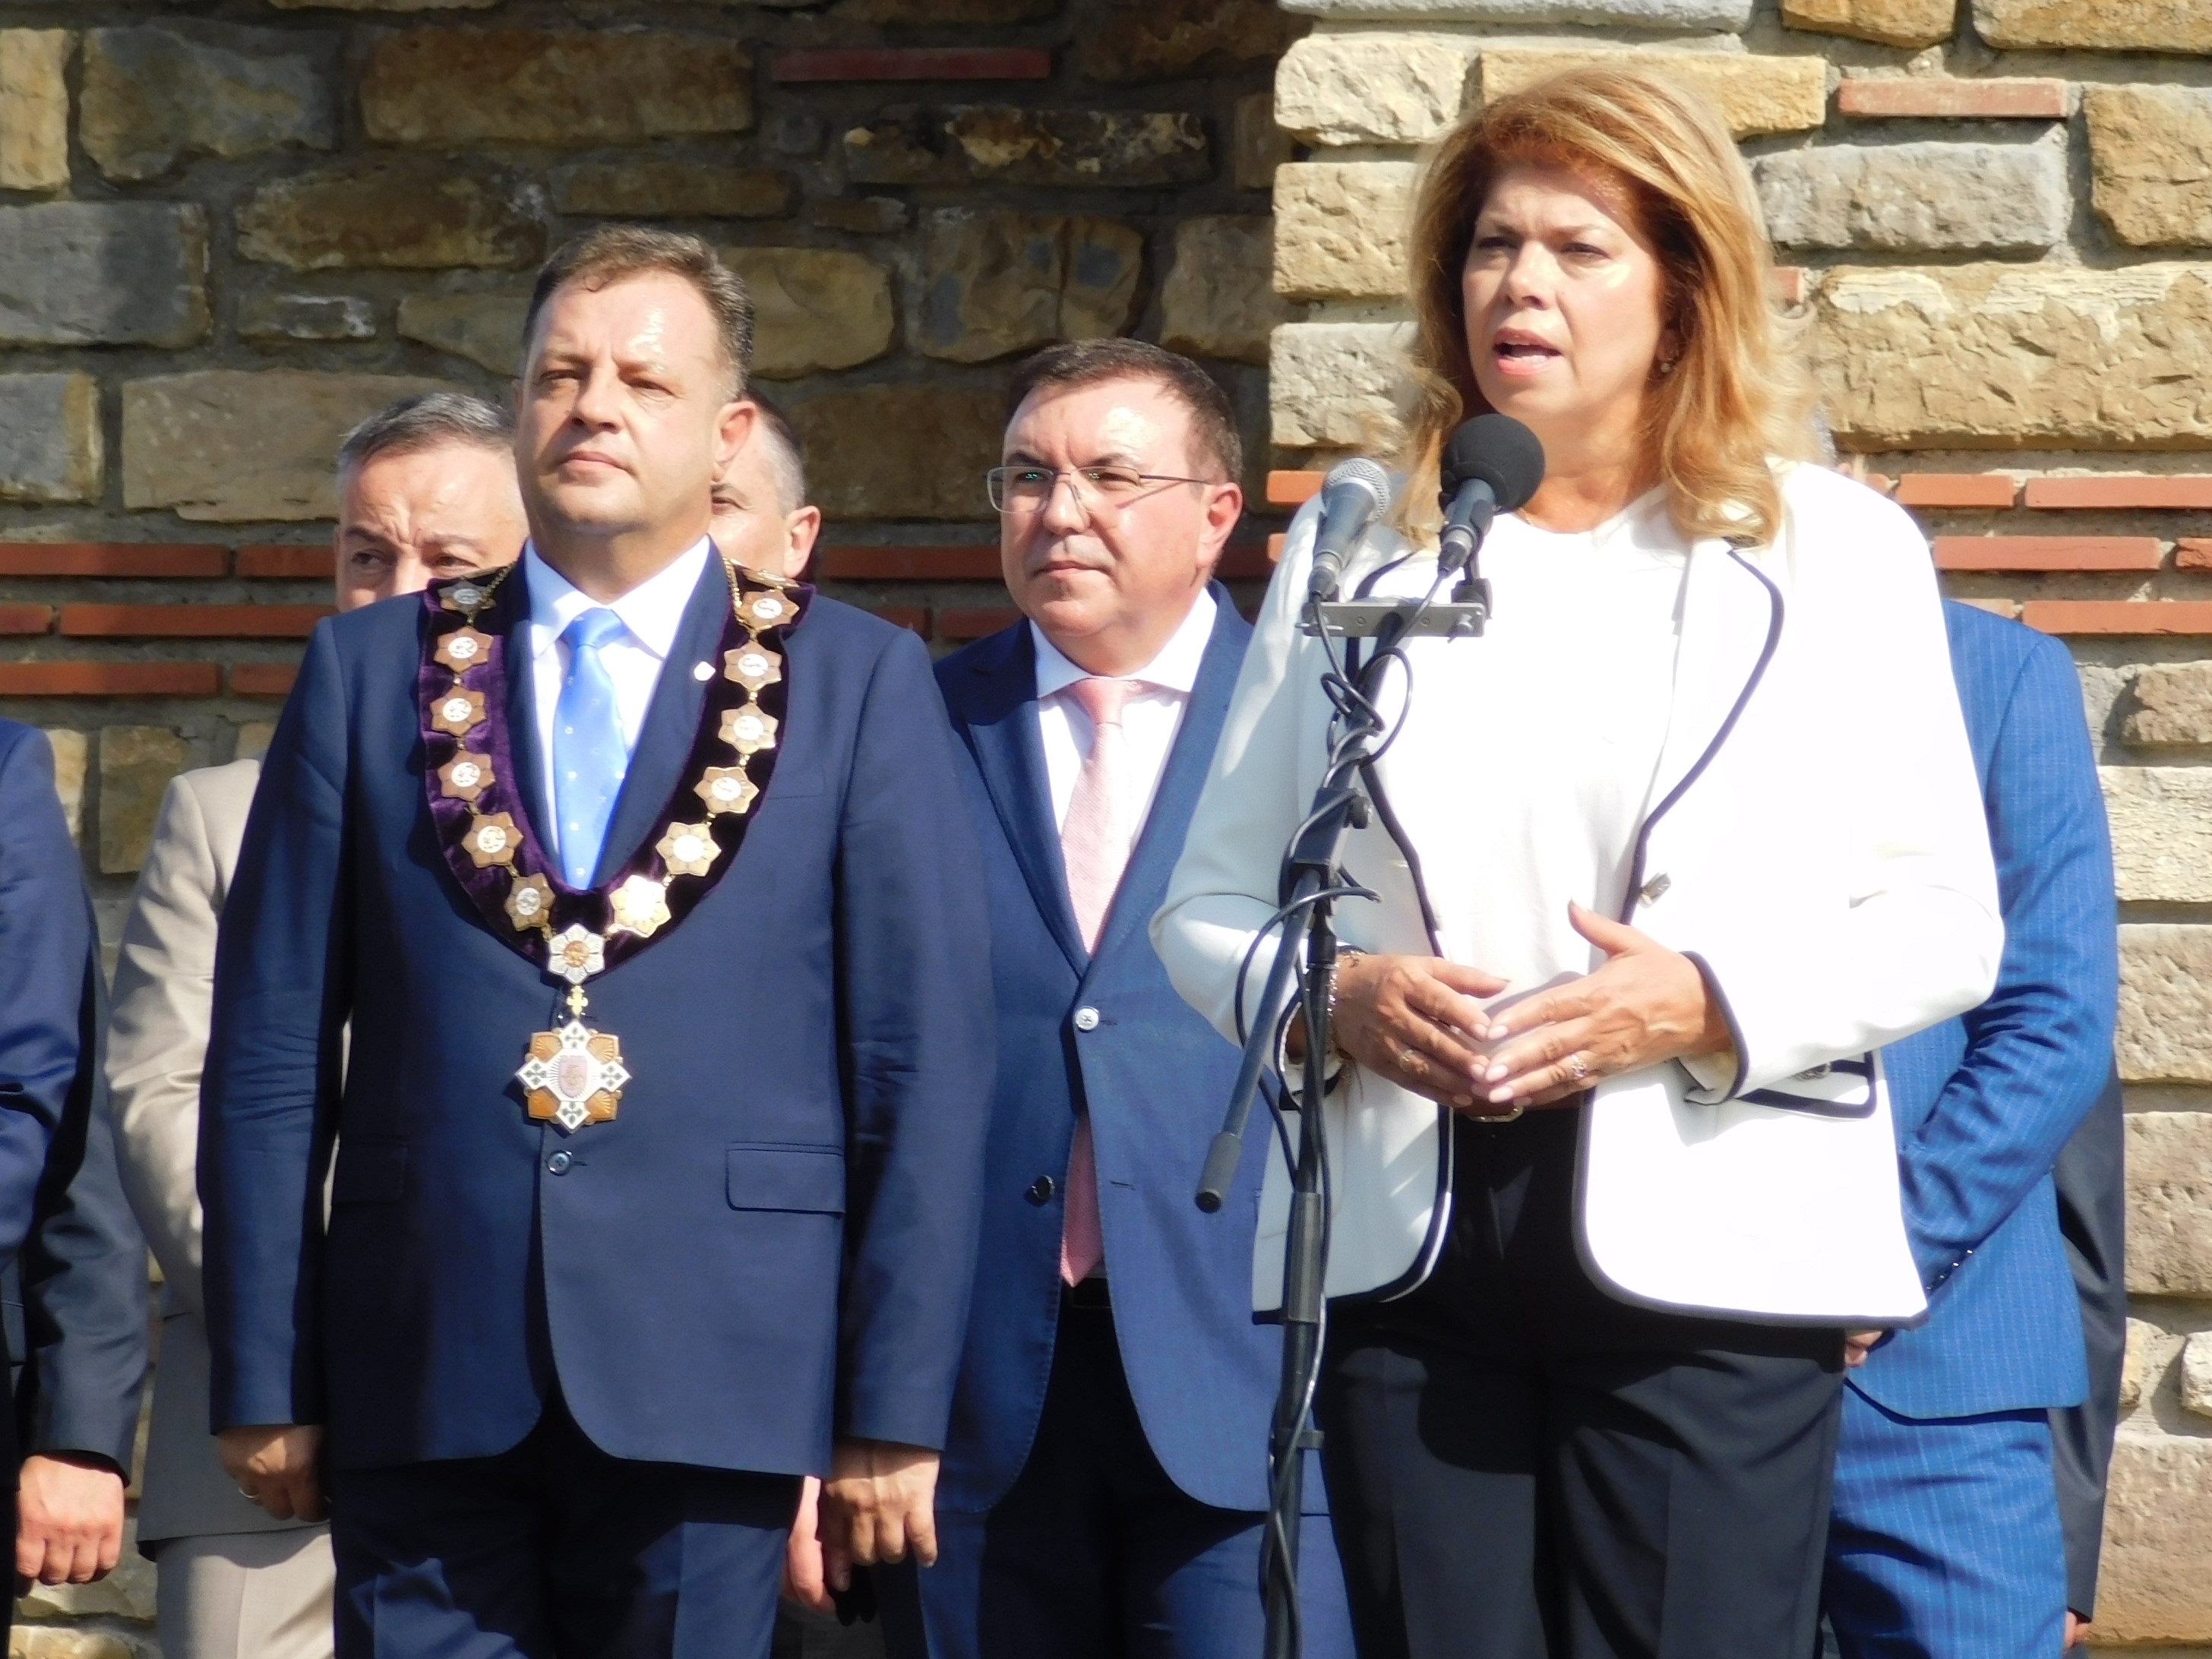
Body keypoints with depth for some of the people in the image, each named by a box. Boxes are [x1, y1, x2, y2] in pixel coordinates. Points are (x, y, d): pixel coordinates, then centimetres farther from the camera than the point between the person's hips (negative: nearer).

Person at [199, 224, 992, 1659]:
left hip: (708, 1382, -1)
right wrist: (262, 1382, 3)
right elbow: (271, 1053, 7)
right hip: (424, 1380, 1)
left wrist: (898, 1414, -4)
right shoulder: (373, 673, 9)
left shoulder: (860, 683, 5)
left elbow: (928, 1064, 1)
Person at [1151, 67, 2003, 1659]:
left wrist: (1711, 1004, -15)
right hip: (1403, 1251, 2)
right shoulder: (1354, 546, 12)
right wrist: (1330, 992, -9)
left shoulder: (1836, 552, 5)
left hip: (1704, 1253, -2)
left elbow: (1942, 923, 1)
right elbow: (1210, 899, 12)